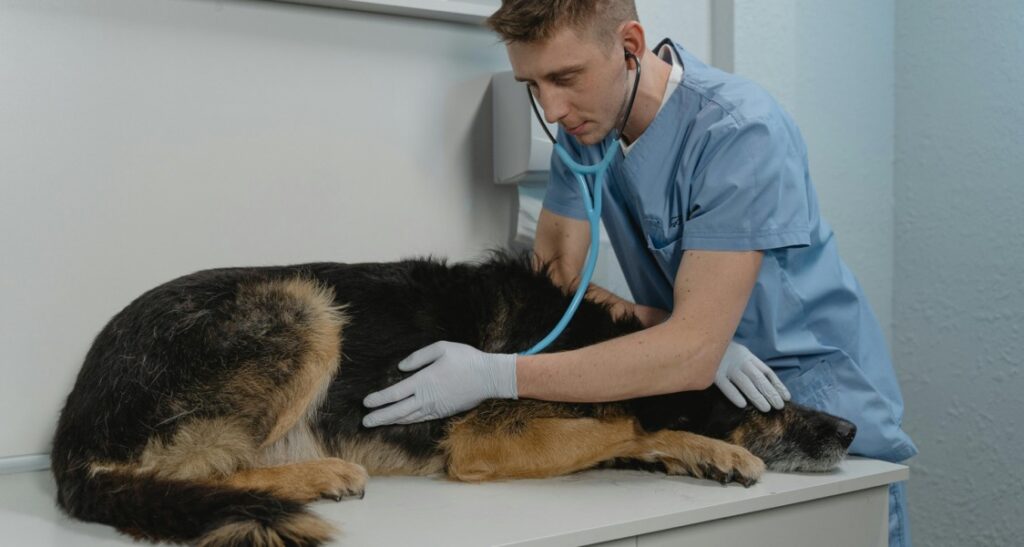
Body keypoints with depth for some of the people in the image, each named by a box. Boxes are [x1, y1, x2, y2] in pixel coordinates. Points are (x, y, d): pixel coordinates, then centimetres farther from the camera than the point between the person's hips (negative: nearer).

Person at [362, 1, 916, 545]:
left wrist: (495, 375, -32)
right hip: (700, 401, 4)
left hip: (819, 400, -4)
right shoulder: (585, 123, -4)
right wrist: (660, 324, -22)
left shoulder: (739, 131, -24)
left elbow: (693, 354, -29)